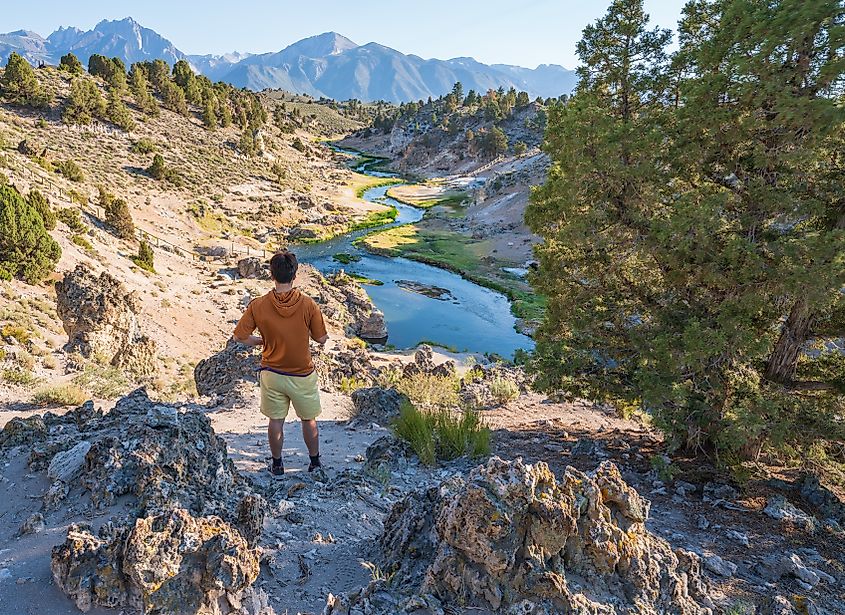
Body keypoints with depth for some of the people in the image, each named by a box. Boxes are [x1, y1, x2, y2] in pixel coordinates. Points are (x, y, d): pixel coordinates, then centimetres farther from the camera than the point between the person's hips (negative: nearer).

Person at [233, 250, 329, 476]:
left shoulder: (258, 306, -15)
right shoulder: (308, 305, -19)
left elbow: (240, 336, -8)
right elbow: (321, 338, -10)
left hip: (272, 374, 1)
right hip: (303, 375, -1)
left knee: (276, 421, 18)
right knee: (309, 420, 18)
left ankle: (277, 464, 32)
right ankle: (315, 461, 34)